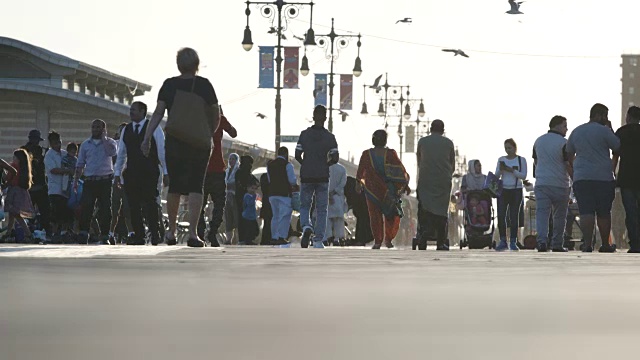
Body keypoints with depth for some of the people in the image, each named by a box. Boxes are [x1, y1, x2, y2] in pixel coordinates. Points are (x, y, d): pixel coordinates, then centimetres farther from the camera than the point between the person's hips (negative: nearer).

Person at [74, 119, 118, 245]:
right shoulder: (85, 144, 14)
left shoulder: (110, 142, 6)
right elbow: (80, 164, 16)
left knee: (105, 209, -1)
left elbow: (112, 152, -18)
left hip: (105, 181, -2)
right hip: (89, 181, 2)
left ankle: (104, 237, 5)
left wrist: (104, 138, -9)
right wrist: (76, 180, 8)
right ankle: (83, 235, -11)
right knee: (85, 208, -11)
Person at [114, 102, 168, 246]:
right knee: (134, 205, 1)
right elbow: (121, 153, 18)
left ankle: (154, 235, -4)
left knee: (149, 204, -9)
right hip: (131, 173, 4)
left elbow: (162, 151, 1)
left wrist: (166, 172, -3)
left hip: (149, 174, -4)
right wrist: (117, 173, 14)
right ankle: (139, 235, 5)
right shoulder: (126, 130, 14)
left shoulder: (154, 129, 1)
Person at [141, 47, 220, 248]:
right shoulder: (204, 85, -1)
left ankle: (171, 232, 18)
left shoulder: (169, 85, 1)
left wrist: (147, 137, -7)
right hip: (200, 142, -1)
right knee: (196, 186, -1)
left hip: (174, 141, 1)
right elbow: (216, 116, 3)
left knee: (174, 186, 12)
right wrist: (210, 134, 20)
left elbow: (158, 113, -6)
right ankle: (193, 233, -12)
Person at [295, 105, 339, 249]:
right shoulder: (330, 137, -2)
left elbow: (297, 155, -4)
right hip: (323, 177, 0)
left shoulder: (304, 134, -1)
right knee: (321, 210, 5)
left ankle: (306, 226, -16)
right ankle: (318, 241, -1)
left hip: (306, 177, 0)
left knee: (304, 206, 13)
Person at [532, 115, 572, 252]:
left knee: (542, 214, -3)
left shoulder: (538, 141, 11)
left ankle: (542, 241, -20)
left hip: (541, 183, 4)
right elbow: (569, 165, -10)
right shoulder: (563, 143, -7)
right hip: (560, 184, -4)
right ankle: (557, 244, 9)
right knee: (559, 216, 7)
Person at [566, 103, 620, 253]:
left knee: (586, 212, -5)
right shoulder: (604, 131, -5)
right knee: (604, 213, 7)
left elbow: (569, 154, 20)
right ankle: (605, 245, 14)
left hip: (581, 178, 3)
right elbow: (619, 148, 0)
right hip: (604, 178, -3)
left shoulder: (576, 131, 12)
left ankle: (588, 244, -17)